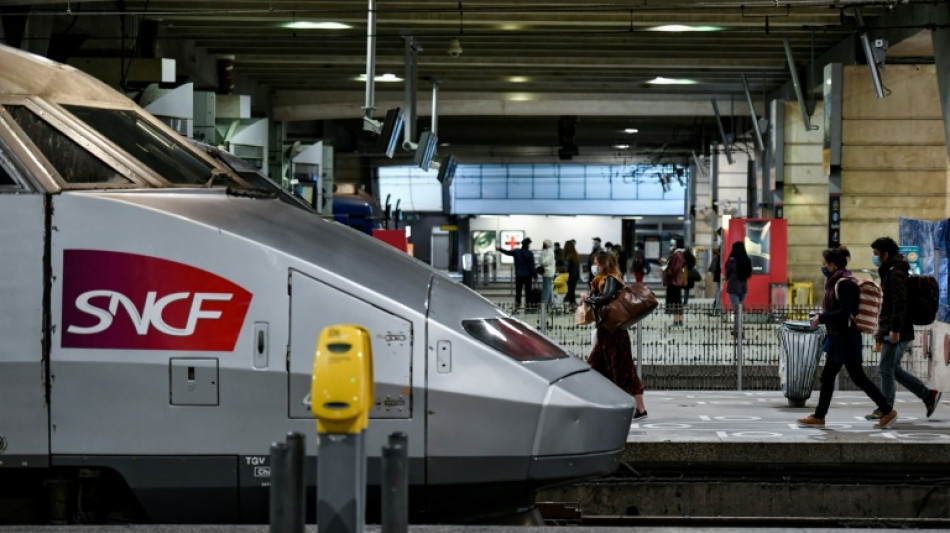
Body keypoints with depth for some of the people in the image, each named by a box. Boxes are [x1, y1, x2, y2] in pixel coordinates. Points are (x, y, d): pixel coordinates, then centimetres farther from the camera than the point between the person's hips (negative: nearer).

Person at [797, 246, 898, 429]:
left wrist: (821, 318, -18)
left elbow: (845, 312, -24)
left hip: (847, 338, -10)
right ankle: (819, 417, 15)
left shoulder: (844, 284, -18)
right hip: (837, 338, 10)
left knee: (858, 378, -3)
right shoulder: (835, 282, 12)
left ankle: (888, 411, 6)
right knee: (827, 377, 10)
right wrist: (821, 317, 10)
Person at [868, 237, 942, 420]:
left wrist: (895, 329, -26)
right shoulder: (889, 272, 19)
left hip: (896, 333, -10)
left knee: (886, 369, -4)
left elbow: (900, 303, -23)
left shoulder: (896, 273, -14)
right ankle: (928, 395, 16)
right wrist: (882, 329, 25)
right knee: (894, 370, 13)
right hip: (891, 331, 10)